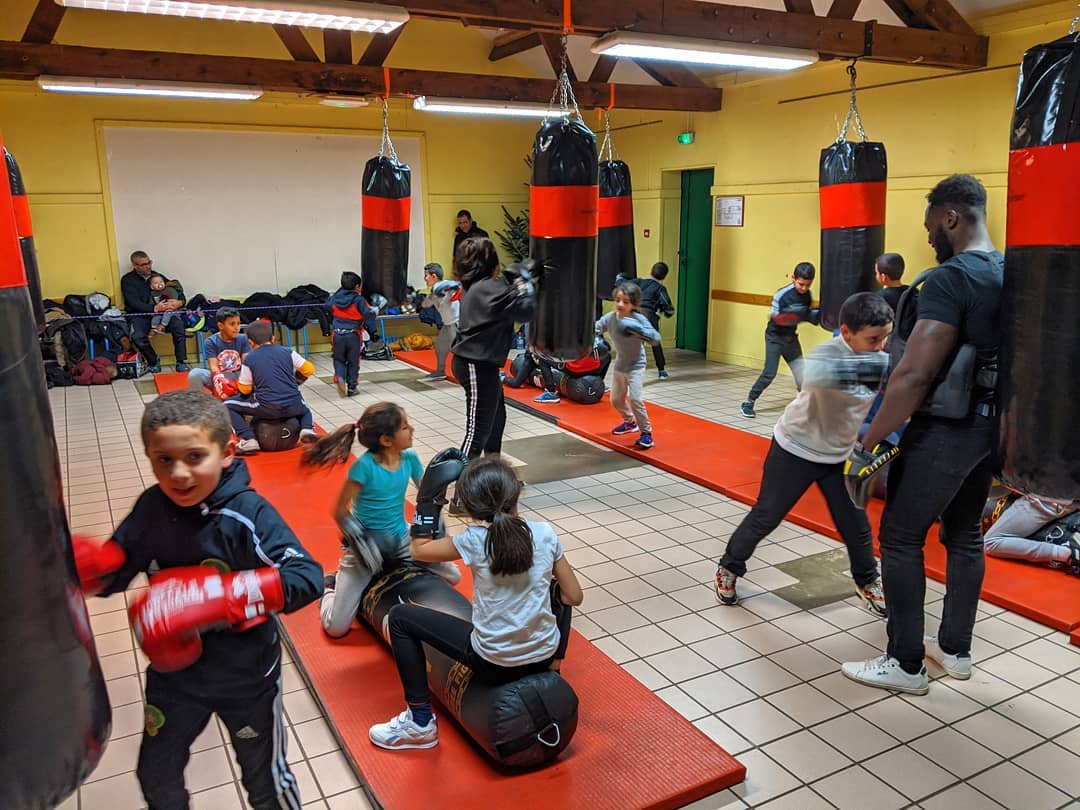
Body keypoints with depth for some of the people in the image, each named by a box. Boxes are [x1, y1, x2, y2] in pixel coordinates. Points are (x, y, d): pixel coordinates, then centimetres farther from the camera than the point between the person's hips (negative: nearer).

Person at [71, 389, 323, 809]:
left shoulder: (248, 513, -29)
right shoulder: (152, 508, -13)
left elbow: (307, 577, -37)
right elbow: (116, 570, -2)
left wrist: (219, 596, -43)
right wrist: (85, 562, -24)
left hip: (246, 677, -4)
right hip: (174, 673, 5)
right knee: (156, 776, 27)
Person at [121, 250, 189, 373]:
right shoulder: (127, 280, 2)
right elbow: (134, 303, -12)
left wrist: (179, 302, -14)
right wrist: (154, 308, -28)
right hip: (139, 315, -2)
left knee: (178, 324, -27)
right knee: (138, 336, -32)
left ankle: (181, 362, -22)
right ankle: (154, 361, -4)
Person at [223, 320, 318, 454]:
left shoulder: (249, 359, 4)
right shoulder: (287, 352, 8)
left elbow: (245, 389, 7)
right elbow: (309, 369, 11)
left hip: (267, 407, -3)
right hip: (293, 406, 3)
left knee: (228, 406, 14)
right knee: (305, 410, 39)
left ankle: (248, 439, -3)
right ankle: (307, 429, 4)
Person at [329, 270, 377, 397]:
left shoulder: (334, 298, 4)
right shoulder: (359, 300, -10)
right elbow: (369, 314, -16)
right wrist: (372, 331, -5)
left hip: (338, 334, 3)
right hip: (353, 335, -3)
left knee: (339, 359, 16)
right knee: (353, 362, 10)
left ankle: (339, 377, -12)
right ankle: (351, 387, 12)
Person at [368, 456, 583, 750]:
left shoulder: (474, 541, -14)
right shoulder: (545, 533, -7)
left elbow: (418, 550, 2)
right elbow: (574, 596, 0)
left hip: (495, 665, -3)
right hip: (544, 656, 4)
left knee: (399, 617, 9)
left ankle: (420, 721, 12)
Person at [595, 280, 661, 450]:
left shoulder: (639, 319, -24)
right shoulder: (610, 318, -11)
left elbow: (656, 339, -30)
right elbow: (594, 329, -7)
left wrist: (637, 328, -43)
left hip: (635, 365, -6)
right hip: (619, 365, 6)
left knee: (635, 398, -20)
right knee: (616, 399, 18)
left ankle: (646, 432, -5)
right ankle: (630, 422, 45)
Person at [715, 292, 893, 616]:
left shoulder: (877, 357, -9)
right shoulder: (827, 354, -32)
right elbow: (812, 375, -56)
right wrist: (880, 364, -62)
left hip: (839, 456, 6)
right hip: (794, 450, -5)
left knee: (857, 526, 10)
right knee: (764, 518, 8)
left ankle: (867, 582, 37)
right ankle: (729, 569, 31)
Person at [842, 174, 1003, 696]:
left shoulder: (950, 278, -21)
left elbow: (914, 376, -27)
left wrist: (867, 442, -20)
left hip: (945, 430, -9)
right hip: (988, 425, 9)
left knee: (901, 539, 3)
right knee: (964, 536, 19)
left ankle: (906, 665, 12)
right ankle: (955, 650, 32)